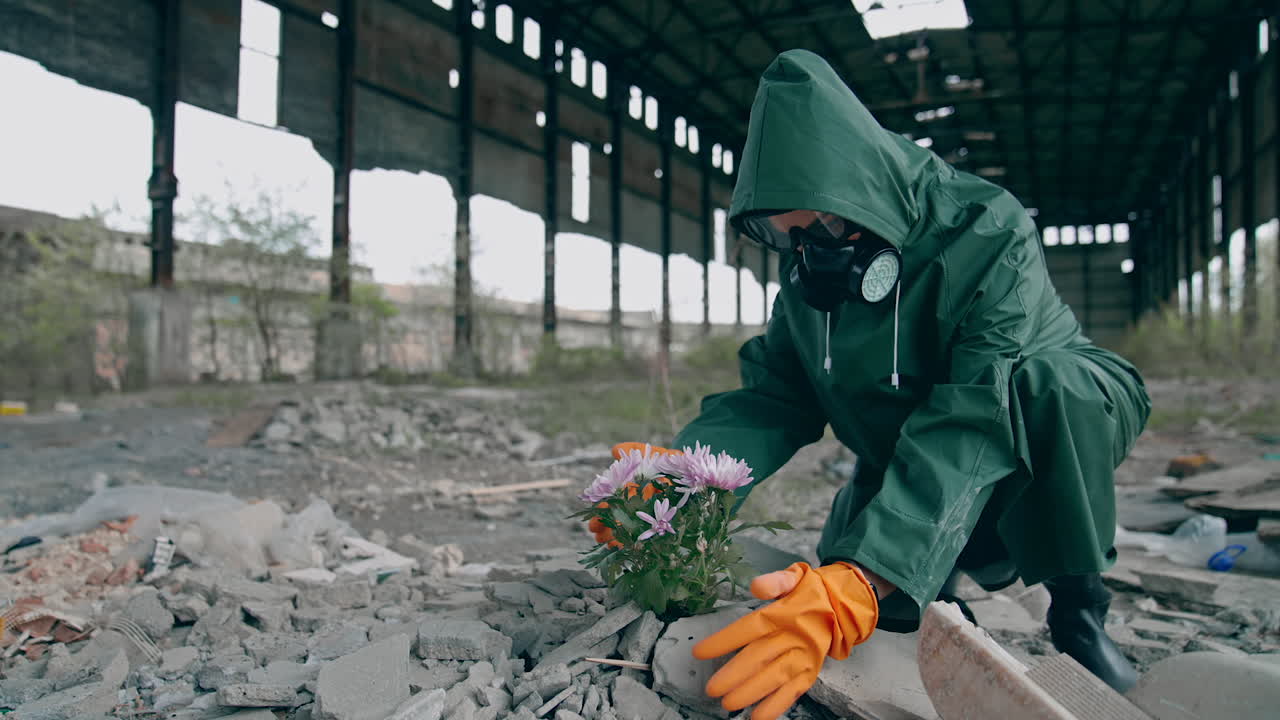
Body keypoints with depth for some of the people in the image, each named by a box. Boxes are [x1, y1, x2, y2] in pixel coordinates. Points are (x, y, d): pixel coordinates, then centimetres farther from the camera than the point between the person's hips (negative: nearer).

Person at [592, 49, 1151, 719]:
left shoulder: (987, 237, -32)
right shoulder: (804, 274, -12)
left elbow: (976, 420, -42)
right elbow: (771, 397, -15)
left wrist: (865, 580, -55)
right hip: (907, 445, 6)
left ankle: (1077, 608, -12)